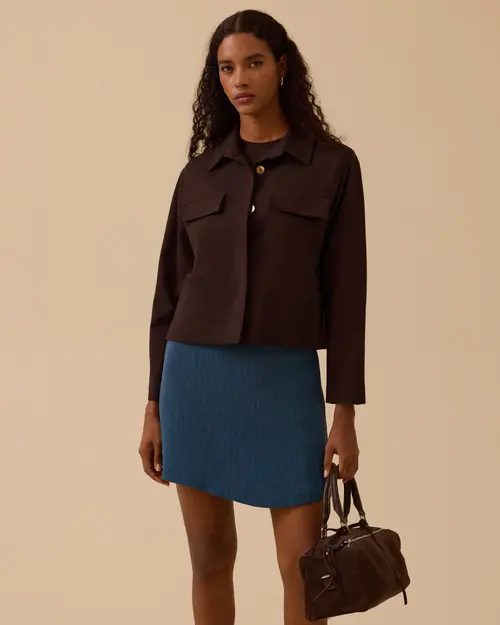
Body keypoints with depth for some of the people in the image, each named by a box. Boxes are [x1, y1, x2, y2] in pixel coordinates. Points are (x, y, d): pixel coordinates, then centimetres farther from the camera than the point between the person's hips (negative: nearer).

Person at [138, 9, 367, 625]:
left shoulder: (332, 164, -1)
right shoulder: (199, 170, 6)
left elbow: (346, 293, -3)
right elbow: (171, 291, 9)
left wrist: (344, 413, -7)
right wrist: (154, 407, 7)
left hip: (285, 381, -2)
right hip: (196, 377, 2)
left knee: (305, 569, 0)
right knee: (210, 557, 10)